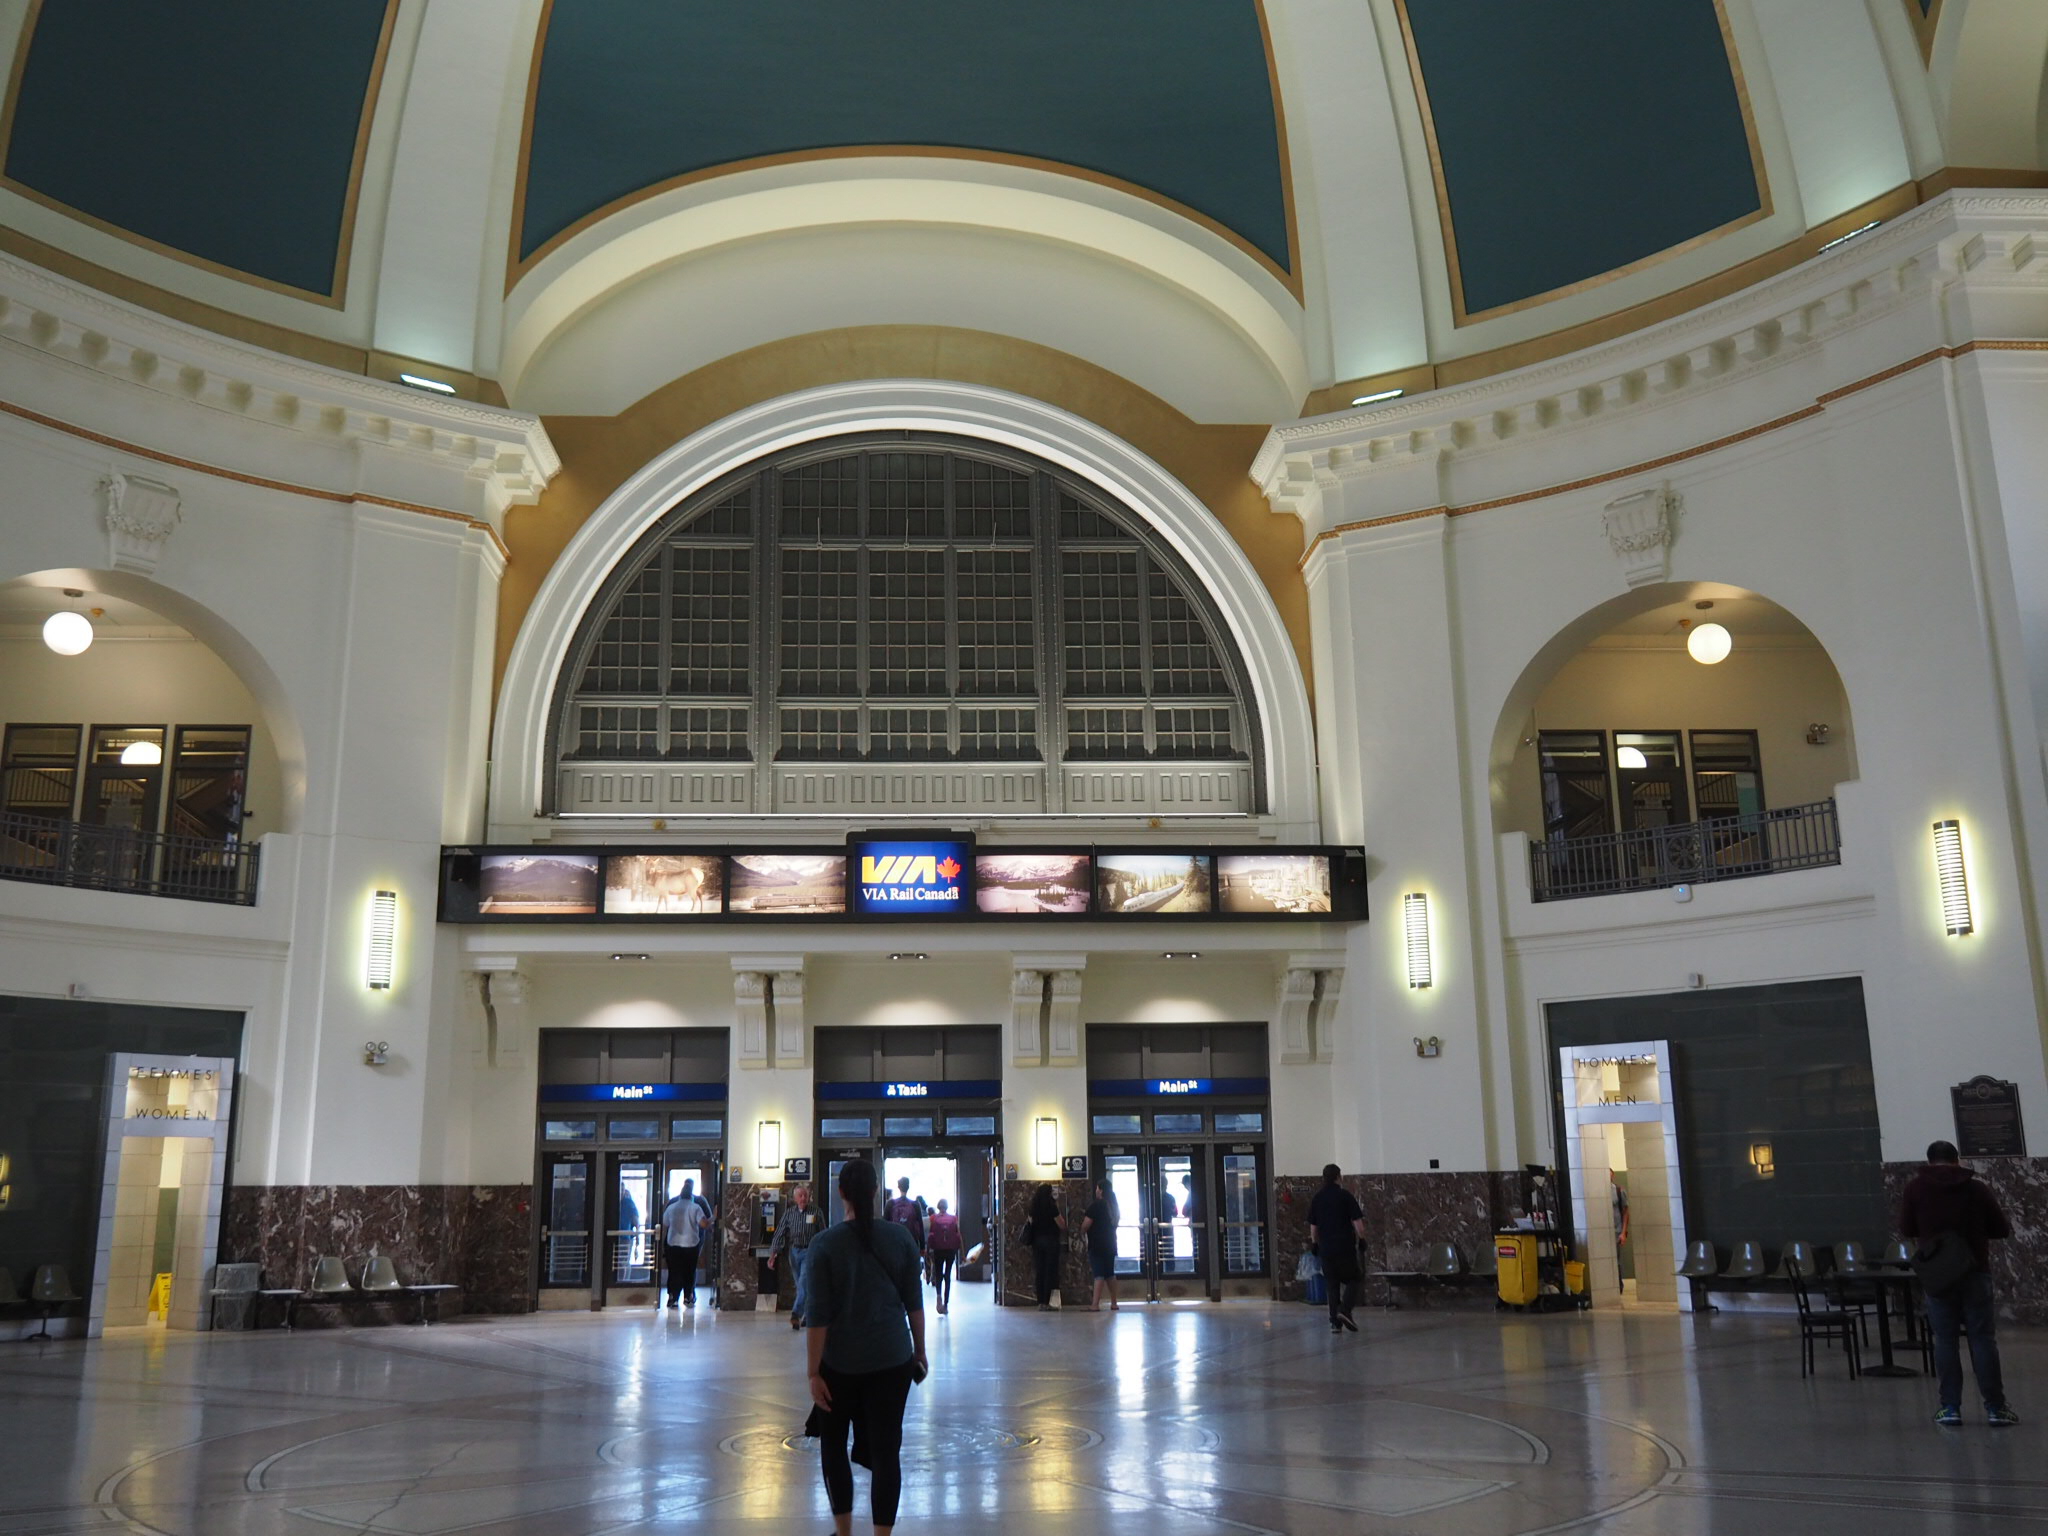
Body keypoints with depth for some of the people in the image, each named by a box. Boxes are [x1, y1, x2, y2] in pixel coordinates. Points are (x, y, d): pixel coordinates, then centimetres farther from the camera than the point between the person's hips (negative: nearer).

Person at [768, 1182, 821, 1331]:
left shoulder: (815, 1213, -3)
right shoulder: (789, 1213, 3)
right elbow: (780, 1233, 0)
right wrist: (773, 1254, -9)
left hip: (809, 1252, -4)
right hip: (794, 1251, 4)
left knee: (803, 1284, -16)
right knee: (799, 1286, 11)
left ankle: (796, 1315, -22)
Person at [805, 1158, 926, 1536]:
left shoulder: (825, 1243, -10)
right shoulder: (900, 1237, -2)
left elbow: (817, 1315, -11)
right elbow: (914, 1302, 3)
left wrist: (814, 1372, -7)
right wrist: (920, 1351, 14)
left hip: (840, 1363, -1)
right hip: (892, 1360, 2)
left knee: (833, 1445, 17)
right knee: (886, 1451, 5)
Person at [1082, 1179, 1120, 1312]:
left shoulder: (1096, 1204, -12)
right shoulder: (1112, 1205, 10)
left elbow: (1086, 1224, -15)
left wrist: (1082, 1233, 6)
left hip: (1097, 1245, -7)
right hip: (1110, 1243, 7)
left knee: (1099, 1274, -11)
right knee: (1110, 1273, 14)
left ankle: (1095, 1304, -14)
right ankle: (1114, 1303, 17)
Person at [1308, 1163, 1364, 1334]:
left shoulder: (1316, 1198, 7)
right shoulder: (1345, 1195, -6)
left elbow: (1313, 1227, 10)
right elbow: (1357, 1223, -8)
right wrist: (1362, 1239, 7)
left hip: (1326, 1249, 4)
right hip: (1346, 1247, -4)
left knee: (1332, 1285, 10)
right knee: (1352, 1281, 9)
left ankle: (1335, 1322, 6)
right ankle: (1345, 1310, -13)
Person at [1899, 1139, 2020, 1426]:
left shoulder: (1915, 1188, -2)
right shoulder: (1976, 1188, 0)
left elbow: (1906, 1231, 2)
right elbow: (2002, 1230, 5)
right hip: (1974, 1271, 0)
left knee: (1945, 1340, 5)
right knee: (1983, 1338, 5)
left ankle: (1950, 1406, 5)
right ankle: (1995, 1407, 5)